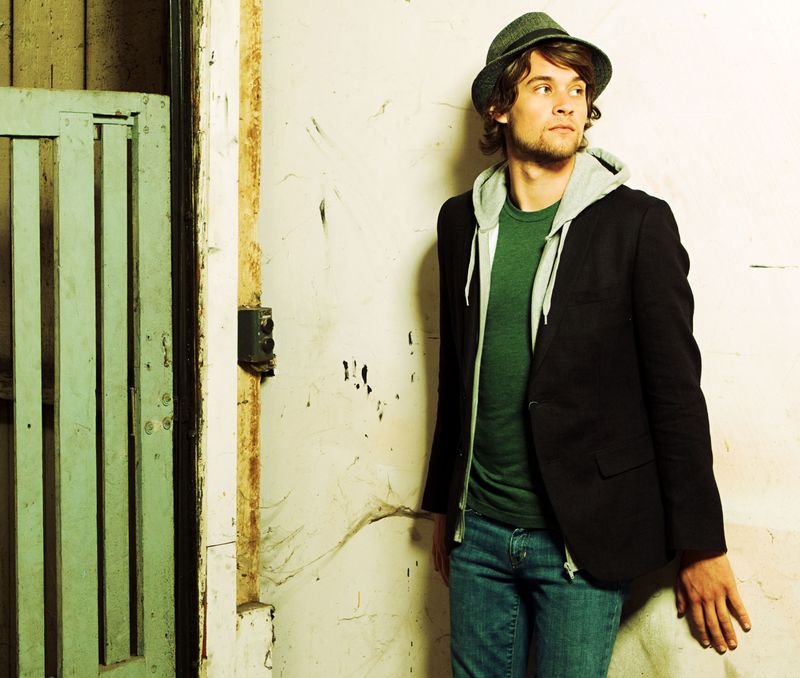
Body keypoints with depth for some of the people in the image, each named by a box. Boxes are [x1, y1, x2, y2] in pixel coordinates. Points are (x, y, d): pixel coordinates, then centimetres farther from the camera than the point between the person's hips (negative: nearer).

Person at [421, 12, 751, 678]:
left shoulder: (637, 222, -7)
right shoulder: (463, 221, 5)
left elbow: (677, 391, -8)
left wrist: (702, 547, -8)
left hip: (584, 539, -3)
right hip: (480, 532, 4)